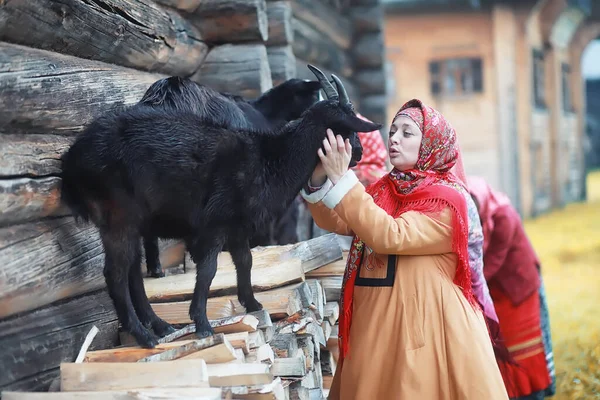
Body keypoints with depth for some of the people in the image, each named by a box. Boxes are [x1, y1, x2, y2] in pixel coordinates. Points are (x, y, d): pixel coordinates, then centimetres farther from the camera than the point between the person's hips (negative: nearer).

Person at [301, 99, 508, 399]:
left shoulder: (446, 199, -11)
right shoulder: (384, 189, 10)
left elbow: (390, 237, -24)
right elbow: (334, 222, 2)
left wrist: (342, 179, -26)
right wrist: (319, 178, -16)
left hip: (424, 322, -6)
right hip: (375, 319, 6)